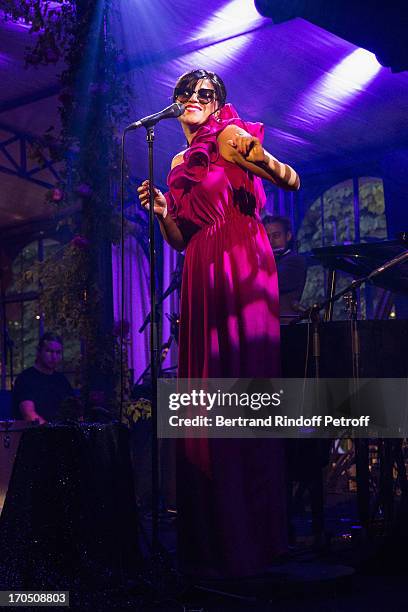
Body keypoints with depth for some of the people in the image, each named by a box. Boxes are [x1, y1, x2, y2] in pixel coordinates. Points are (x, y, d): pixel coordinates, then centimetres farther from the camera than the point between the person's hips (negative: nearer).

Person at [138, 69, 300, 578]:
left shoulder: (229, 138, 3)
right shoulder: (180, 164, 22)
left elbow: (293, 182, -7)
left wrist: (263, 160, -26)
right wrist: (161, 211, 1)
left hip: (241, 269, -7)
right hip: (202, 278, 7)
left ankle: (251, 536, -3)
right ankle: (215, 536, 12)